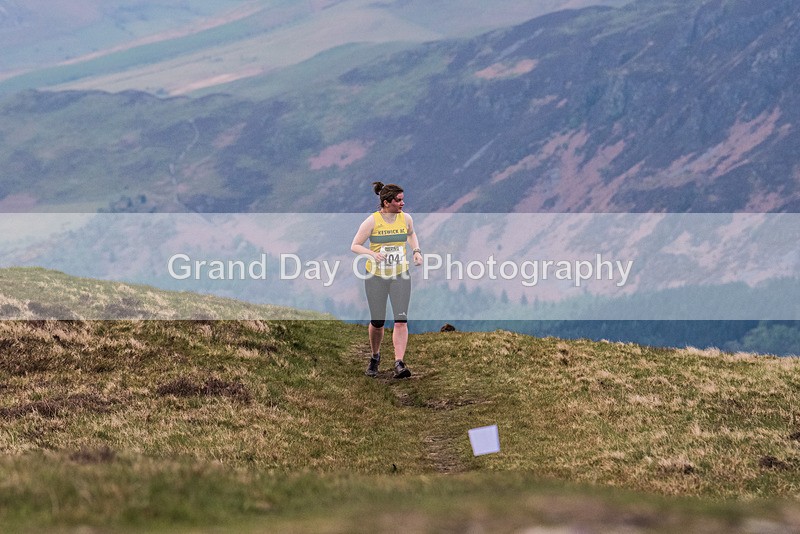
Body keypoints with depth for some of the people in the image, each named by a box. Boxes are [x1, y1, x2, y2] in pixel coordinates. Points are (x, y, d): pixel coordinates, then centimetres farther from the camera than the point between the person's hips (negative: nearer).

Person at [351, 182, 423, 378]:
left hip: (400, 276, 2)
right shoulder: (372, 221, -11)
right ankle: (375, 357, 31)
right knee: (377, 322, 5)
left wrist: (416, 251, 5)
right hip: (376, 276, -2)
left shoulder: (406, 218, -1)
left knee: (401, 320, -11)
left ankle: (399, 363, -14)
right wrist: (372, 254, -25)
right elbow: (355, 246, -8)